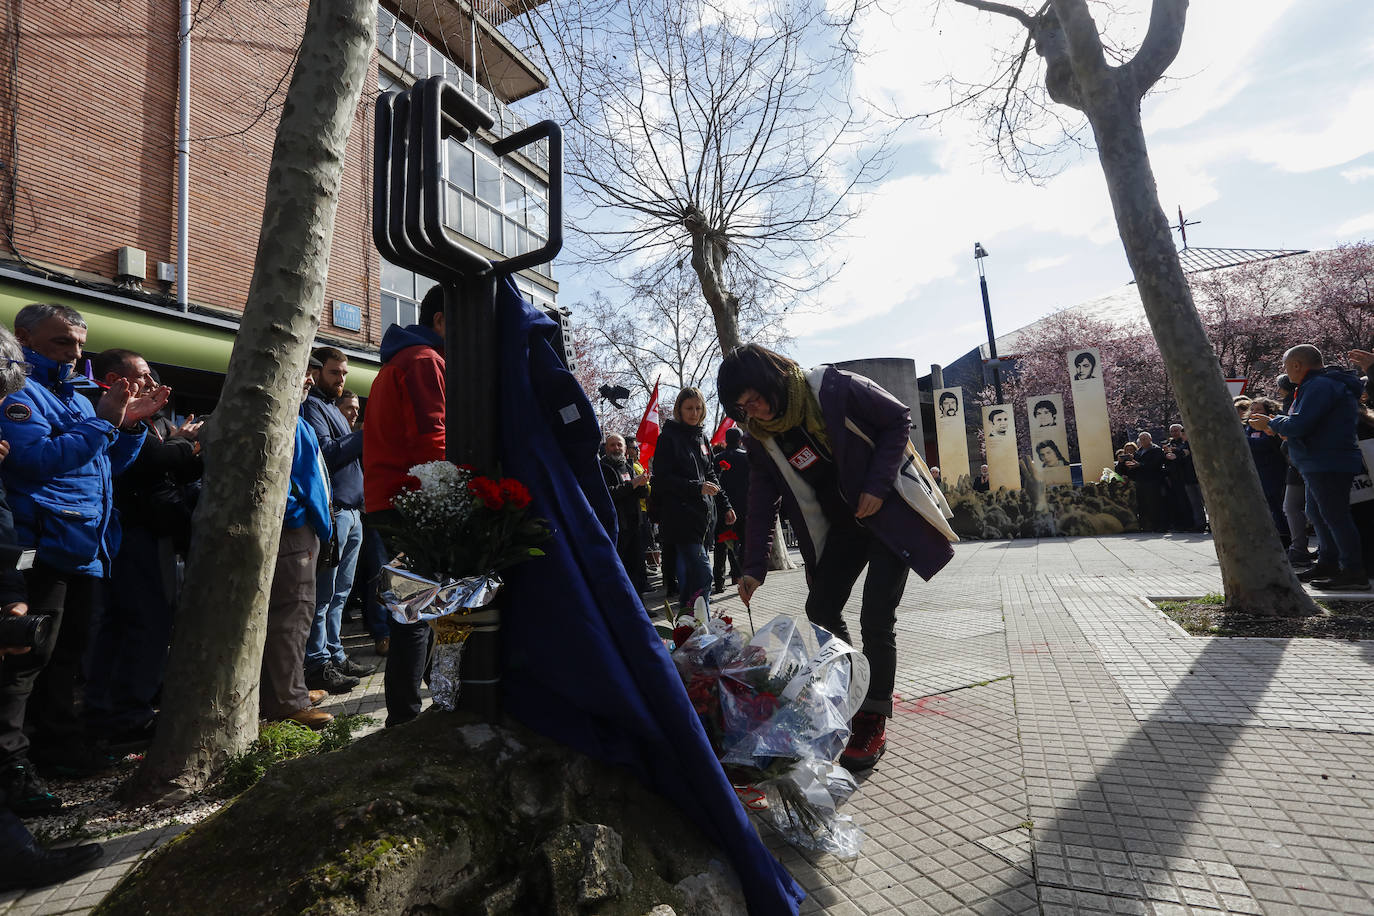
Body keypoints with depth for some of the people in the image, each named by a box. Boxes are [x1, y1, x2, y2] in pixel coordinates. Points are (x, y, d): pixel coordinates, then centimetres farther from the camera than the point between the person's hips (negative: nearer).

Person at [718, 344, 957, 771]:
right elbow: (762, 504, -3)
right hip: (843, 525, 6)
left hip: (891, 511, -6)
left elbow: (898, 419, -12)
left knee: (876, 620, -11)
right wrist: (754, 567, -10)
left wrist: (877, 486, -20)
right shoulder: (761, 440, -5)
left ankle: (873, 723, 7)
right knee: (820, 609, 4)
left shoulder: (835, 389, -21)